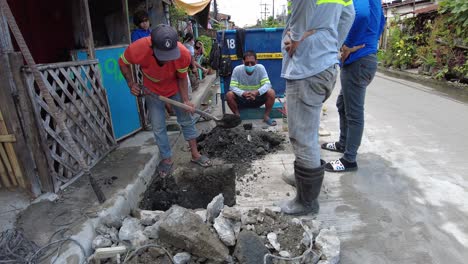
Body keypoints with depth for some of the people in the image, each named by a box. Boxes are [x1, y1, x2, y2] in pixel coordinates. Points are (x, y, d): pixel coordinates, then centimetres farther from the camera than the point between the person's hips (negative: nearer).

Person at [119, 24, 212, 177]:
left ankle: (195, 154, 24)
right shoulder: (137, 49, -36)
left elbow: (182, 78, -16)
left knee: (187, 120, 7)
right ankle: (167, 159, 22)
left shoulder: (183, 54, -35)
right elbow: (123, 63, -12)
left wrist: (185, 100, -22)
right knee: (158, 126, 3)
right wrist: (131, 84, -22)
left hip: (175, 88, 1)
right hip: (153, 90, 0)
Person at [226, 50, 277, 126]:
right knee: (229, 95, -27)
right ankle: (237, 116, -4)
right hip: (242, 99, 0)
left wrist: (257, 92, -40)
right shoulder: (237, 69, -14)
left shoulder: (260, 68, -13)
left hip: (257, 99, 0)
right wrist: (243, 93, -38)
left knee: (271, 92, -25)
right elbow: (232, 87, -18)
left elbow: (267, 84, -19)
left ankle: (266, 116, -5)